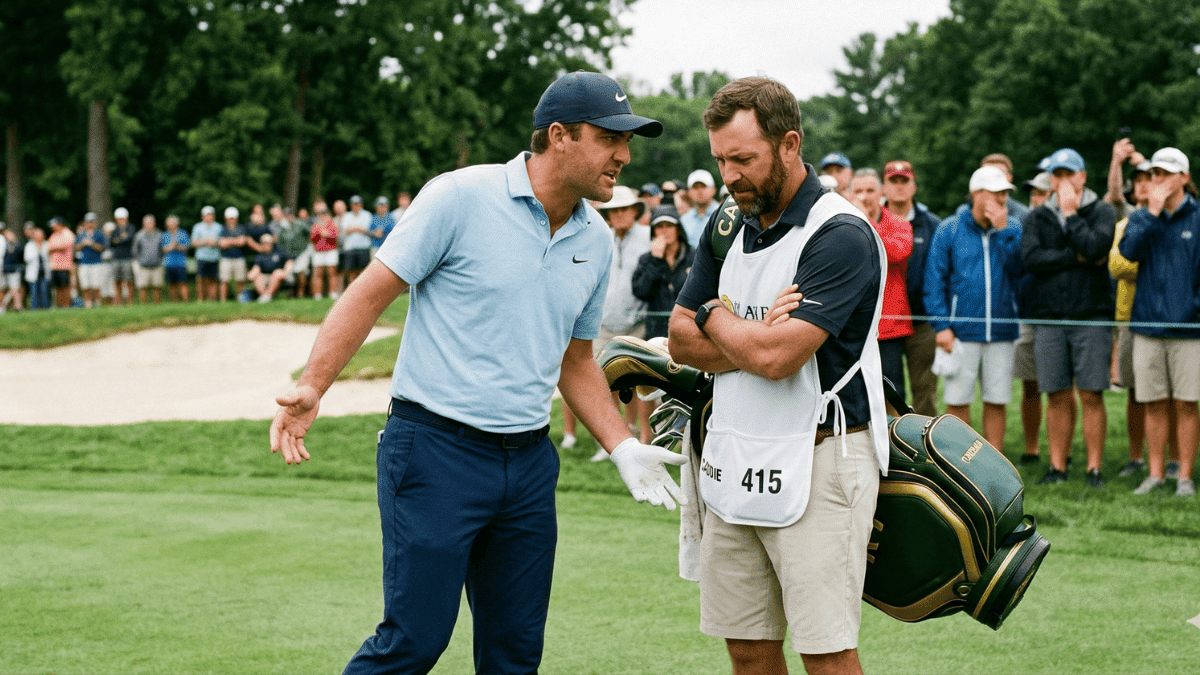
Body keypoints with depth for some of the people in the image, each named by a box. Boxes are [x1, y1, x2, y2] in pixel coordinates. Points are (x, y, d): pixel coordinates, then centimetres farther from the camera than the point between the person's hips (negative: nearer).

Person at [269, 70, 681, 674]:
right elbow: (372, 292, -8)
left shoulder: (596, 240, 11)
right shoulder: (461, 198, -9)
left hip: (530, 462, 6)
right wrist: (312, 386, -18)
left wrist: (624, 448, 12)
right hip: (436, 449, -6)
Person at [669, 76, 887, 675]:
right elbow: (681, 340, 8)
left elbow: (775, 356, -22)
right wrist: (755, 338, -10)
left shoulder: (841, 236, -14)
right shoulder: (727, 229, 11)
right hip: (733, 461, 7)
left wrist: (716, 316, -2)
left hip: (816, 462, -7)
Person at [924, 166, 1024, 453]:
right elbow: (935, 280, 0)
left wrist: (1002, 230, -10)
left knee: (997, 401, 6)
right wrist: (941, 325, -7)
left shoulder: (1012, 228, 8)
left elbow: (1019, 267, -7)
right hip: (962, 331, -2)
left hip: (1001, 330, 2)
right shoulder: (949, 230, 2)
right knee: (958, 400, 1)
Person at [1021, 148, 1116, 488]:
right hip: (1048, 318, 2)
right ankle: (1058, 466, 12)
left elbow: (1095, 248, -15)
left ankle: (1094, 468, 4)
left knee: (1091, 396, -2)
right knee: (1057, 396, 5)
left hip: (1091, 317, -2)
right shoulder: (1036, 218, 11)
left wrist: (1071, 213, -6)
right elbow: (1031, 258, -6)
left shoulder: (1102, 212, 4)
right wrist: (1077, 257, -9)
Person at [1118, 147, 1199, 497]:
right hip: (1147, 325, 3)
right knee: (1154, 404, 6)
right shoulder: (1140, 218, 10)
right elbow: (1128, 252, -9)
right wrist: (1153, 212, -12)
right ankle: (1156, 473, 15)